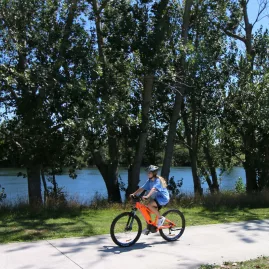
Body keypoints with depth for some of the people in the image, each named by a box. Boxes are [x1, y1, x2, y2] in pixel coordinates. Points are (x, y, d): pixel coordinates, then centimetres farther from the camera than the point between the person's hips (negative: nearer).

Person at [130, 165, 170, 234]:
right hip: (157, 198, 9)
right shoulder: (149, 181, 5)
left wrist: (147, 196, -51)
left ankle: (160, 218, -12)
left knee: (149, 205, -29)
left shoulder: (158, 180, -19)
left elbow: (154, 189, -36)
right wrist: (134, 194, -13)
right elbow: (142, 188, -1)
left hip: (163, 198, -9)